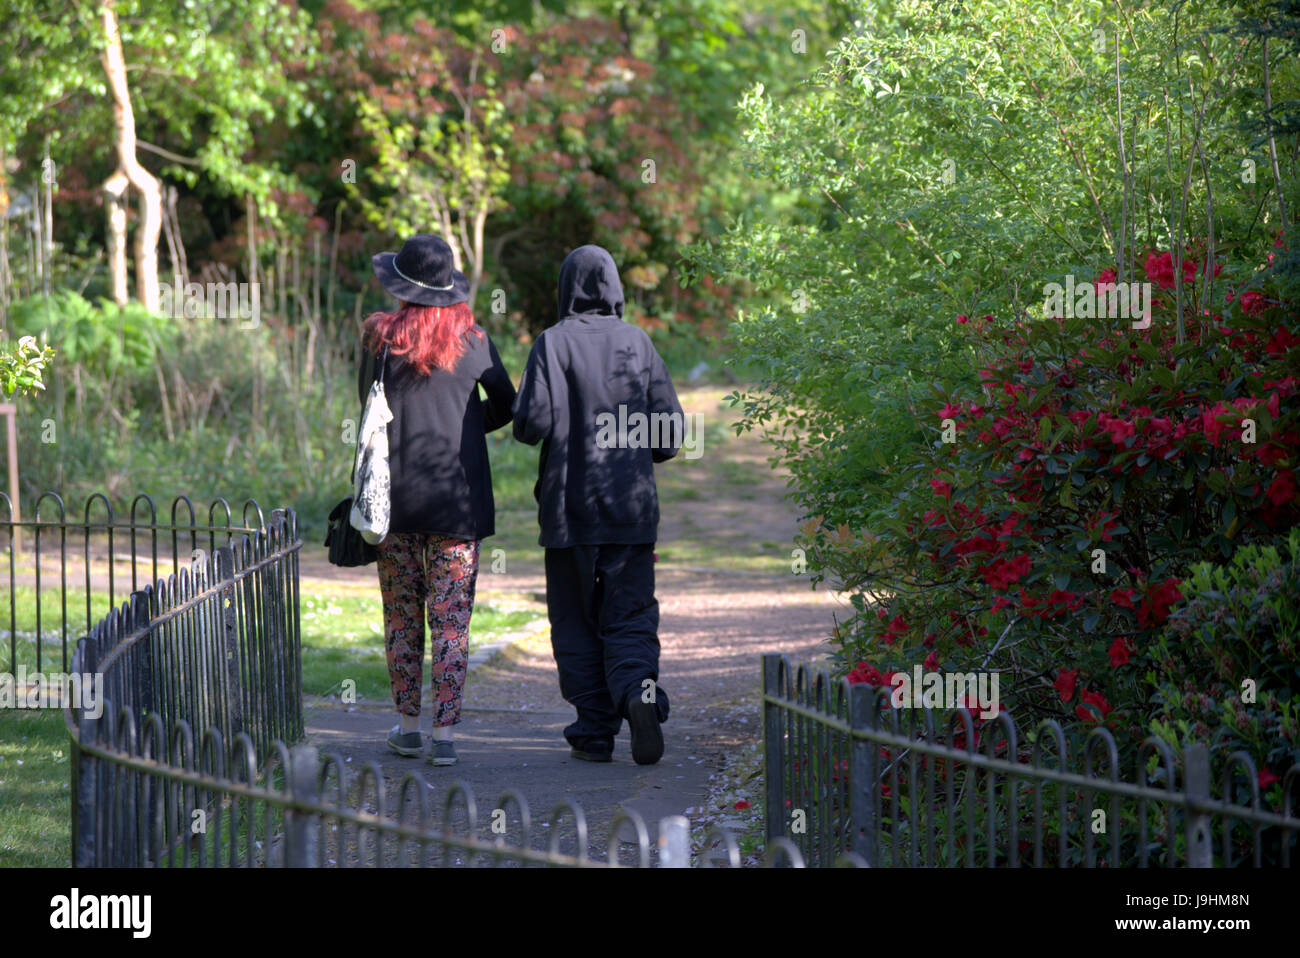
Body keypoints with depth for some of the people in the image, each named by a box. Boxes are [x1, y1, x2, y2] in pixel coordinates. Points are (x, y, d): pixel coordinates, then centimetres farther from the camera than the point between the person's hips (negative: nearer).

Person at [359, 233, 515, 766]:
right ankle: (445, 732, -4)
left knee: (401, 616, 13)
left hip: (395, 496, 0)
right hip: (458, 496, 0)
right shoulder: (473, 341, -2)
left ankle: (408, 725, 17)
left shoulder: (379, 338, -4)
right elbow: (506, 405, 8)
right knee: (451, 619, 1)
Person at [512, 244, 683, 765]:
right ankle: (640, 690, -22)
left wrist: (529, 427, 8)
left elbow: (532, 421, -15)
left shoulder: (554, 343, -7)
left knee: (576, 623, 8)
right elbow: (672, 428, 2)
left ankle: (594, 731, 6)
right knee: (630, 618, 5)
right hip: (632, 507, 2)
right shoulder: (638, 343, 1)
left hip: (570, 507, -2)